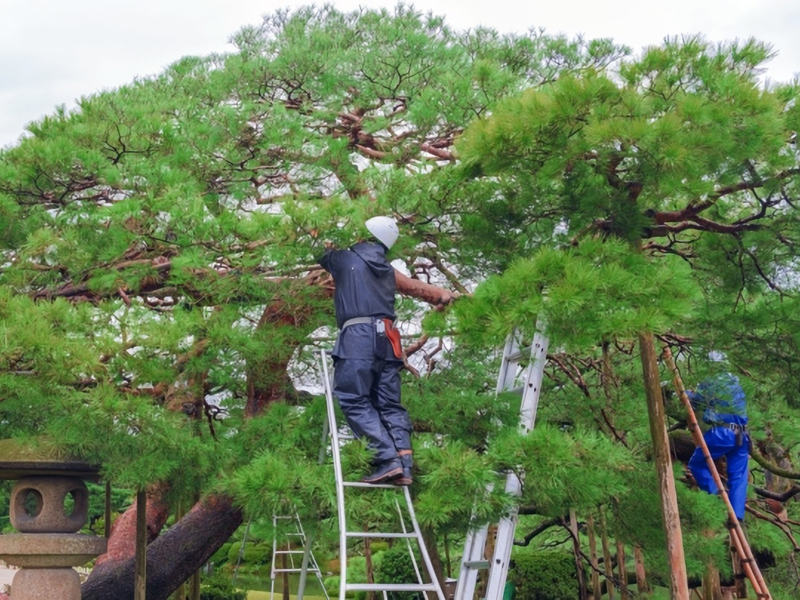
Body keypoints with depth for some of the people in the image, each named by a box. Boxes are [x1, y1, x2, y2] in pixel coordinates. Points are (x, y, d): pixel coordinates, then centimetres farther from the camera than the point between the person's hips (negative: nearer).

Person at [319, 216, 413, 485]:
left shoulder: (348, 259, 7)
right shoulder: (388, 270, 22)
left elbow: (321, 254, 24)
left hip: (358, 334, -6)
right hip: (387, 338, 6)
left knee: (355, 400, -8)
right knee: (389, 404, 5)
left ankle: (388, 459, -20)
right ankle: (404, 465, -6)